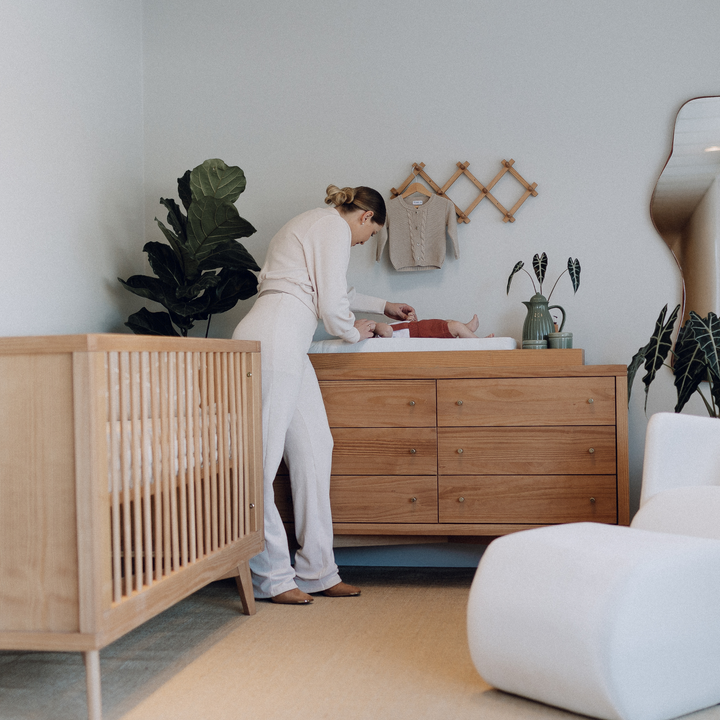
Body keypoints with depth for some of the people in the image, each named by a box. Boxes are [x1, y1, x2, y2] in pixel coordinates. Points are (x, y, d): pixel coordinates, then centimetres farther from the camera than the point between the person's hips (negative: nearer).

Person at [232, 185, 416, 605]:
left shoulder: (313, 224, 29)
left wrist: (383, 307, 51)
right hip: (273, 343, -11)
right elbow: (331, 306, -9)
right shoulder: (335, 228, -3)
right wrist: (354, 333, 12)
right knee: (264, 457, -6)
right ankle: (272, 578, -1)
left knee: (314, 449, 7)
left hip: (287, 348, 11)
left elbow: (331, 292, 44)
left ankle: (318, 571, 11)